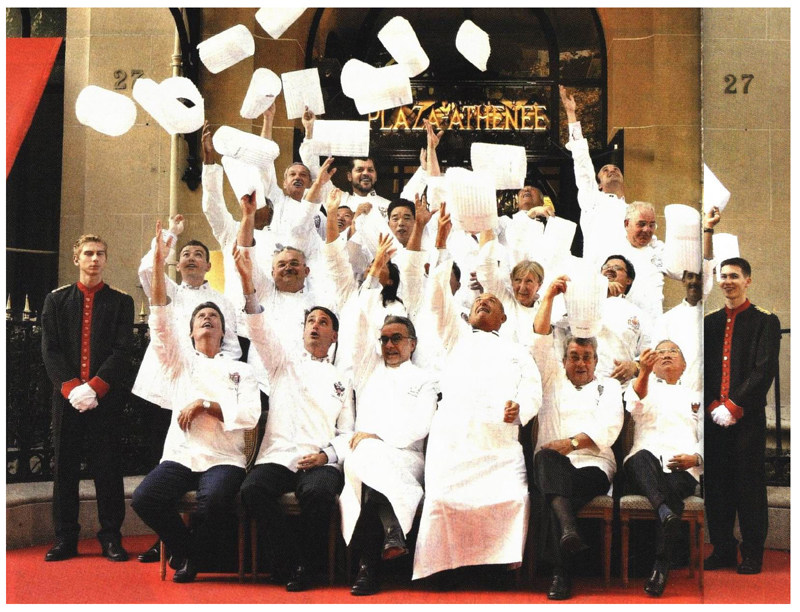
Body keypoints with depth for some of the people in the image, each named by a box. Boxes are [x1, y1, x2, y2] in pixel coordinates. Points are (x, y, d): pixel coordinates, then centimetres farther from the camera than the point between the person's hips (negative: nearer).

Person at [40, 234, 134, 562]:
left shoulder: (121, 302, 8)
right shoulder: (56, 300, 12)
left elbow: (122, 350, -1)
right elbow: (49, 350, 3)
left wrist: (95, 387, -13)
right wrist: (71, 387, -11)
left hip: (106, 396, -1)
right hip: (66, 396, 1)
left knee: (107, 466, 0)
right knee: (64, 466, 3)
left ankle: (111, 537, 7)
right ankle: (65, 538, 10)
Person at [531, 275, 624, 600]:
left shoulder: (609, 386, 22)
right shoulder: (554, 380, 27)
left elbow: (608, 429, 3)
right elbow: (540, 340, 15)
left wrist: (572, 443, -13)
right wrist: (549, 296, 11)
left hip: (593, 462, -1)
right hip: (553, 463, 1)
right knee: (546, 458, -40)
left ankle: (560, 570, -39)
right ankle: (568, 528, -60)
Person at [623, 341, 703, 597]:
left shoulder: (695, 397, 30)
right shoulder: (647, 386, 27)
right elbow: (636, 406, 0)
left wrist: (695, 458, -5)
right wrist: (644, 372, -21)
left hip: (681, 468, 0)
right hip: (646, 466, 0)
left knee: (673, 488, -34)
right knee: (642, 458, -37)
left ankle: (661, 566, -36)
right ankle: (665, 512, -60)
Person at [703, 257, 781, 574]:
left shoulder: (765, 321, 1)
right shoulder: (709, 322, 13)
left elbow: (764, 370, -7)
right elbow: (701, 369, 10)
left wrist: (734, 407, -13)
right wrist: (713, 406, -5)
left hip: (748, 417, -4)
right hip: (714, 417, 4)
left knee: (749, 484, 0)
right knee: (716, 485, 6)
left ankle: (752, 553, 9)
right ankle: (722, 548, 17)